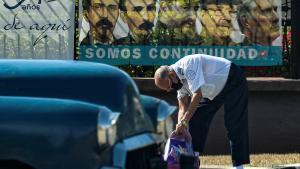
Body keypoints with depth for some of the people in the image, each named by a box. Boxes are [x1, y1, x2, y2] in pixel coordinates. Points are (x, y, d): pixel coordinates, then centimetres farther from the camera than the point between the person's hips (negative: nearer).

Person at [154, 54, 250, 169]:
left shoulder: (188, 65, -33)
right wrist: (180, 128, -21)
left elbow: (197, 95, -38)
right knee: (196, 119, 0)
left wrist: (184, 121, -36)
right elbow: (183, 107, -5)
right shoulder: (178, 79, -4)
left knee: (234, 125, -14)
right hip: (214, 91, 9)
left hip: (233, 81, -9)